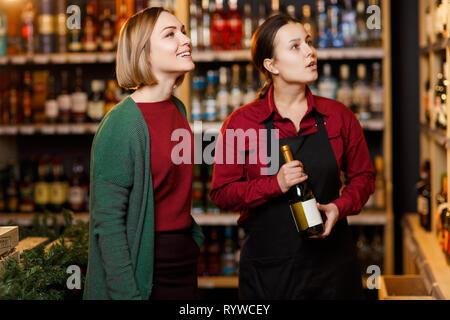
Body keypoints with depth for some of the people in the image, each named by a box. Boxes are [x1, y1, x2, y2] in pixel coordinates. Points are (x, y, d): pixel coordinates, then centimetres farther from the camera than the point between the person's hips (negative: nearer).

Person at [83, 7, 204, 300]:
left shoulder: (177, 109, 6)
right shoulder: (121, 124, -18)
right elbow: (107, 222, -19)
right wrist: (128, 294, -21)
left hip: (184, 260, 7)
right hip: (145, 265, -7)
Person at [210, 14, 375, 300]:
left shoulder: (339, 117, 3)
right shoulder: (241, 123, -4)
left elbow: (363, 176, 11)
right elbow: (222, 193, -4)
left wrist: (340, 207, -9)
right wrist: (276, 184, -18)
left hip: (331, 262, 2)